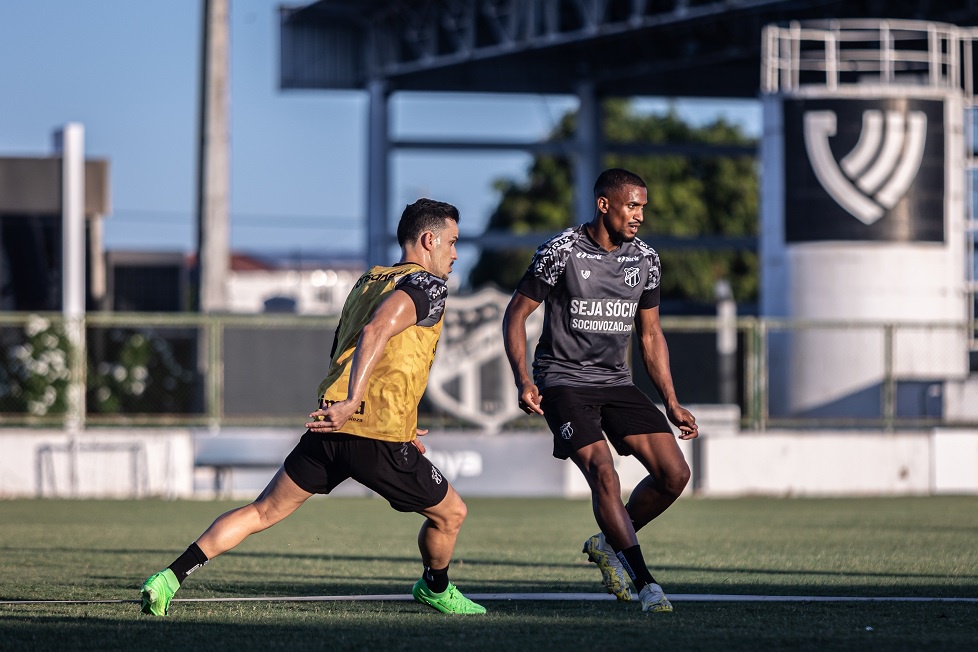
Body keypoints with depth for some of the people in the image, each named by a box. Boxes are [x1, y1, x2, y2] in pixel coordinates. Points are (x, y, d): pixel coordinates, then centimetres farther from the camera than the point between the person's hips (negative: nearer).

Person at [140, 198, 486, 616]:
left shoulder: (368, 280, 22)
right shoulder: (428, 285, -3)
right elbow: (375, 332, -21)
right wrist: (351, 404, -28)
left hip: (331, 427, 7)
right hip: (382, 440, -7)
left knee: (263, 511, 10)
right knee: (450, 513, 16)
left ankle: (171, 577, -1)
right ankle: (435, 590, 38)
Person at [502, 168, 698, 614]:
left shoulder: (645, 259, 5)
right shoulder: (561, 252, -11)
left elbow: (650, 336, 14)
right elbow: (516, 314, -5)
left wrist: (672, 404, 10)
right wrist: (523, 381, -18)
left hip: (616, 382, 6)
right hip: (564, 381, -6)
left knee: (674, 474, -7)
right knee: (603, 473, -23)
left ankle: (608, 544, 16)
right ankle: (645, 583, -16)